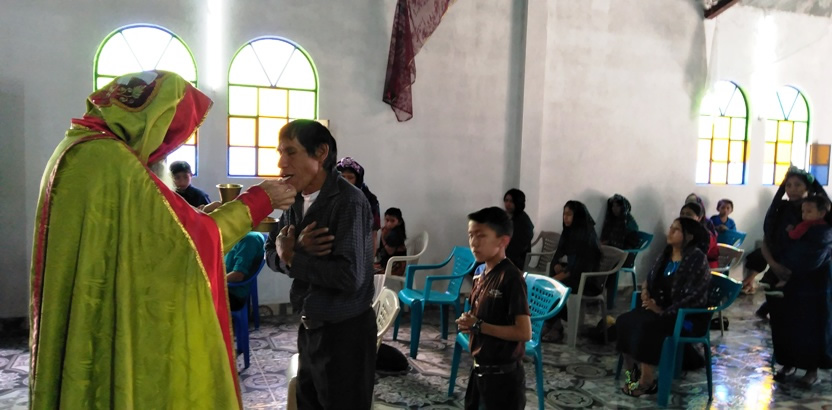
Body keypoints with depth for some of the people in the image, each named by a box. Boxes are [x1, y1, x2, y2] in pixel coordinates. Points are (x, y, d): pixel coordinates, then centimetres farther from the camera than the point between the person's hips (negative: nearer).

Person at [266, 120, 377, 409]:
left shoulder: (349, 202, -21)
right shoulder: (296, 200, 4)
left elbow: (349, 275, -30)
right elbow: (272, 253, 5)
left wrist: (292, 257, -19)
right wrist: (298, 249, -17)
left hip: (345, 332, -8)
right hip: (309, 327, 8)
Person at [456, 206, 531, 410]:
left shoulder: (511, 277, -19)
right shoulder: (481, 276, 7)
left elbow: (524, 332, -23)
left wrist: (478, 326, -19)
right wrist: (468, 323, -3)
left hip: (504, 375, -9)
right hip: (480, 370, 9)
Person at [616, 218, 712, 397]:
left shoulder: (696, 258, -14)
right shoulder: (666, 254, 9)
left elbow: (693, 297, -20)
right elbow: (651, 278, 21)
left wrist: (664, 311, -21)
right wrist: (645, 290, -2)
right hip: (660, 307, 7)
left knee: (647, 326, -31)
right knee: (625, 320, -15)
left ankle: (647, 381, -19)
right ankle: (632, 370, -8)